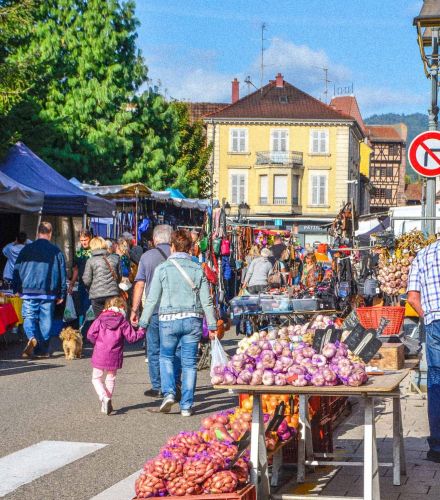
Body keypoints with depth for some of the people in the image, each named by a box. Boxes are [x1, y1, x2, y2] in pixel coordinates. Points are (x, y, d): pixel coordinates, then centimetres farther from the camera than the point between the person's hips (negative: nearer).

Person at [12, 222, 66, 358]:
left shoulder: (27, 249, 3)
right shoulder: (56, 251, 3)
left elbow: (17, 269, 6)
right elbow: (62, 274, 6)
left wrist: (16, 289, 14)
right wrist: (62, 294, 12)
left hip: (29, 291, 0)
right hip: (48, 292, 0)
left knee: (29, 317, 7)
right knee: (46, 320, 8)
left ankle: (32, 337, -21)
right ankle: (42, 350, 9)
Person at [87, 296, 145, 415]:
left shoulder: (100, 320, 0)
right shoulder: (123, 323, -3)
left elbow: (90, 334, -5)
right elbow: (132, 337, -1)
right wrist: (141, 332, 16)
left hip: (99, 356, 0)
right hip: (114, 357, 0)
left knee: (96, 379, 10)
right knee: (110, 379, 14)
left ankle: (104, 397, -12)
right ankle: (106, 404, 15)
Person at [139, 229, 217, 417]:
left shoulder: (162, 268, -3)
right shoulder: (198, 269, 3)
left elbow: (152, 299, -2)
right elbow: (206, 300, 4)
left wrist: (143, 323, 6)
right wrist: (212, 325, 11)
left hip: (169, 319, -1)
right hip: (193, 320, 1)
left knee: (166, 357, 18)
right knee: (189, 363, 6)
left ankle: (169, 393, 0)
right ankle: (186, 406, 7)